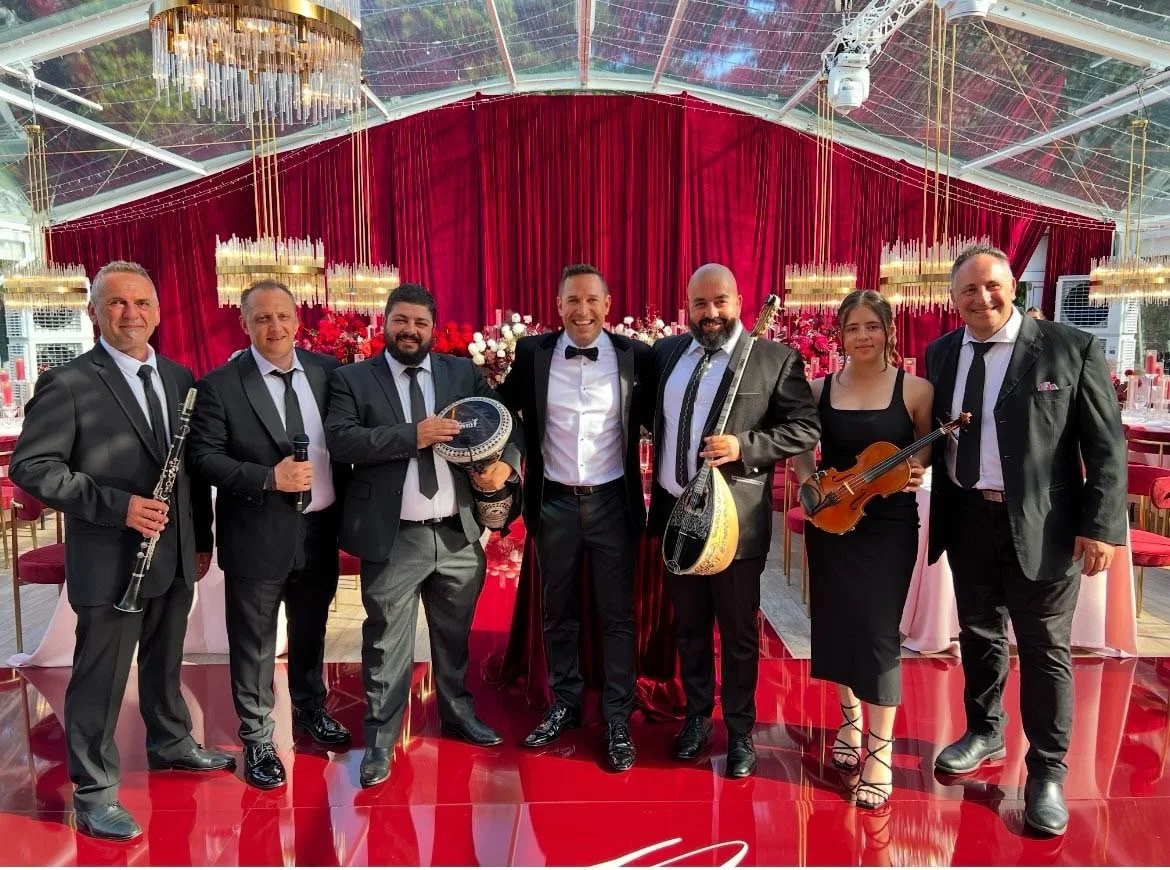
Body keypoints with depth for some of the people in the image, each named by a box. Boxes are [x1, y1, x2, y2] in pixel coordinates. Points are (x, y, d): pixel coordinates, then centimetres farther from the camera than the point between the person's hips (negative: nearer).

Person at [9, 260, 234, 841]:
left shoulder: (179, 378, 6)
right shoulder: (68, 384, -12)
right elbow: (29, 466, -14)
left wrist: (202, 539, 11)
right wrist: (116, 505, -23)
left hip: (175, 556, 6)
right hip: (110, 562, -6)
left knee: (165, 663, 23)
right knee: (100, 679, 7)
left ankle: (170, 744, 43)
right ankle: (94, 793, 23)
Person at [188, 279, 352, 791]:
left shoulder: (326, 370, 1)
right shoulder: (220, 385, -9)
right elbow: (204, 458, -13)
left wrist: (347, 510, 1)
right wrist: (268, 478, -26)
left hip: (320, 529, 4)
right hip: (257, 535, -4)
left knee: (311, 632, 23)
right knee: (254, 646, 9)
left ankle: (310, 711, 45)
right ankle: (257, 741, 28)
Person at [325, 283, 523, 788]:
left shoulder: (463, 373, 8)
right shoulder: (352, 379, 0)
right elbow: (339, 440, -14)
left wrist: (505, 463, -16)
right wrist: (412, 435, -22)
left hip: (459, 533, 3)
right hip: (392, 538, -3)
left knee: (455, 635, 20)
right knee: (387, 644, 5)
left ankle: (458, 713, 40)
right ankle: (380, 742, 21)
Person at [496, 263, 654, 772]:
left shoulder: (635, 356, -5)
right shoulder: (532, 353, -2)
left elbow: (654, 421, 3)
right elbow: (503, 409, 11)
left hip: (612, 502, -1)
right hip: (554, 502, 2)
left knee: (617, 615, 8)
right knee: (557, 612, 15)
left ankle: (617, 719, 22)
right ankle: (564, 705, 33)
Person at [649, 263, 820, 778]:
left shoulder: (775, 359, -7)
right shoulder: (666, 352, 8)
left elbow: (806, 428, -9)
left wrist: (744, 446, -21)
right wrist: (658, 494, 8)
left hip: (735, 516, -4)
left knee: (738, 632, 9)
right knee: (689, 626, 17)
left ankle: (740, 731, 26)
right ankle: (697, 716, 35)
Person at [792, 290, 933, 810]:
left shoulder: (915, 389, -5)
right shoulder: (820, 389, 2)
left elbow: (930, 448, 6)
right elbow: (799, 449, 9)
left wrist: (916, 467, -14)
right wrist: (810, 483, -10)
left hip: (890, 526, -3)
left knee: (878, 631, -4)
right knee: (837, 624, 12)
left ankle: (880, 752, 10)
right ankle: (850, 719, 37)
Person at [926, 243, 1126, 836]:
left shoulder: (1072, 348, -8)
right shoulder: (942, 353, 6)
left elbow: (1106, 448, -7)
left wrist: (1101, 526, -12)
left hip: (1041, 526, -4)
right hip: (967, 521, 4)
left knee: (1044, 649, 6)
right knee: (978, 636, 19)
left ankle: (1047, 771, 23)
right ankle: (984, 733, 40)